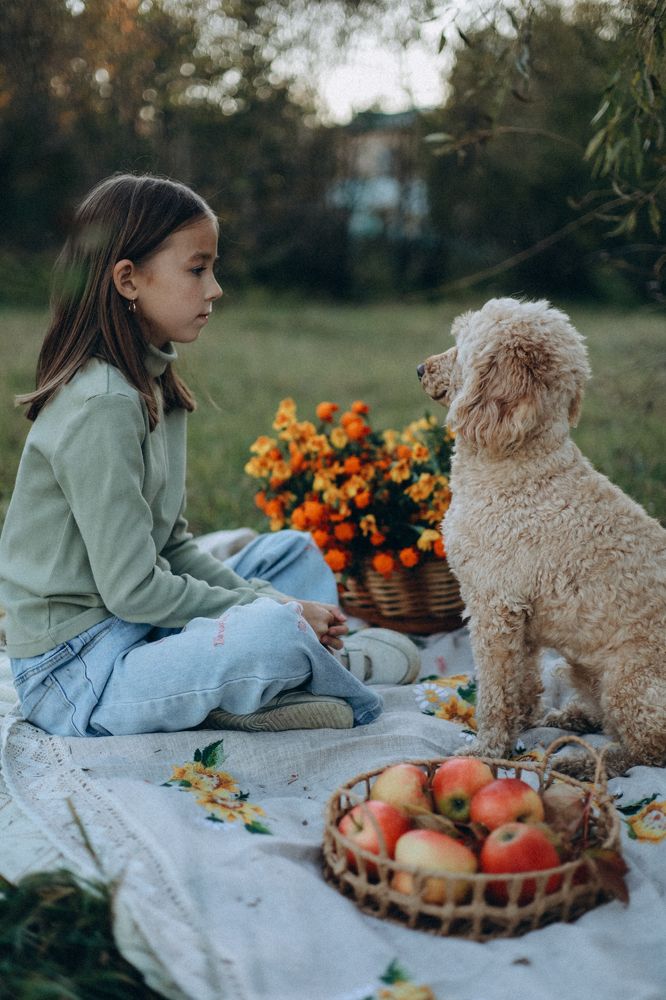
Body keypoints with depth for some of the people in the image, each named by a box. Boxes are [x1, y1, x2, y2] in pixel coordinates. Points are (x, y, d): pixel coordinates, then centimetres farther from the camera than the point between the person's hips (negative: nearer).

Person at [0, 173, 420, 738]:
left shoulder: (155, 387, 9)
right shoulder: (102, 406, -21)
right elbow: (134, 590, -22)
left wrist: (265, 599, -1)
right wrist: (269, 609, -12)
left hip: (132, 629, 10)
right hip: (73, 675, -10)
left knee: (295, 552, 18)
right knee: (276, 631, -31)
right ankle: (341, 666, 2)